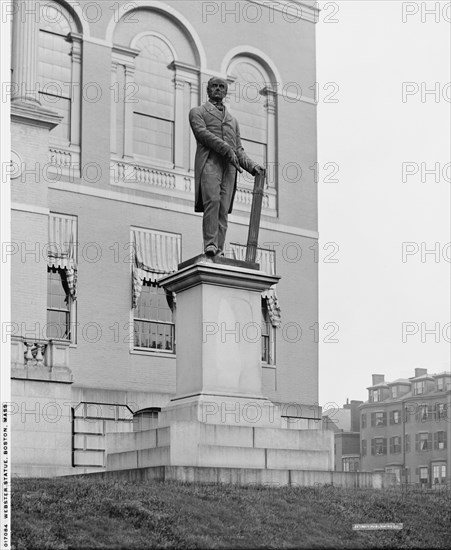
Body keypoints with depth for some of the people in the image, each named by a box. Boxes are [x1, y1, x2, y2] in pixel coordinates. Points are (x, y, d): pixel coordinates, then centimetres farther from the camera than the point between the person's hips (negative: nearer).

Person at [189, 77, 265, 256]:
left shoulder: (233, 120, 33)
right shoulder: (197, 112, 18)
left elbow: (238, 149, 27)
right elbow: (202, 133, -2)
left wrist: (252, 166, 8)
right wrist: (226, 149, -12)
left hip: (229, 166, 4)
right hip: (209, 161, -4)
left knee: (224, 208, -8)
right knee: (212, 200, -24)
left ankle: (219, 250, -14)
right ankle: (210, 245, -29)